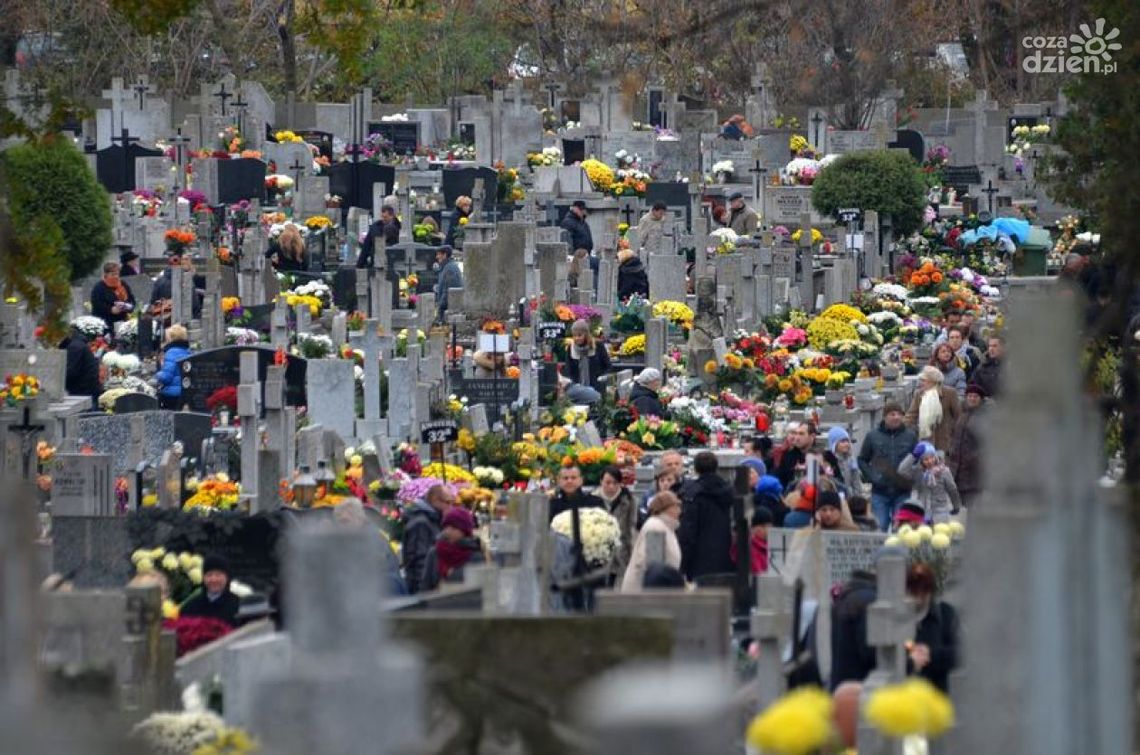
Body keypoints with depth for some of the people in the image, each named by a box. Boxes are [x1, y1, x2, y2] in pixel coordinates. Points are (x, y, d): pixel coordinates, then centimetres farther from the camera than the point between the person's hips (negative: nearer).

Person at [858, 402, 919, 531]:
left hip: (902, 491, 0)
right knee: (879, 527, 0)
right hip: (879, 492, 0)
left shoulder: (910, 436, 2)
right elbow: (862, 460, 8)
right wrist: (872, 476, -7)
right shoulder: (872, 436, 1)